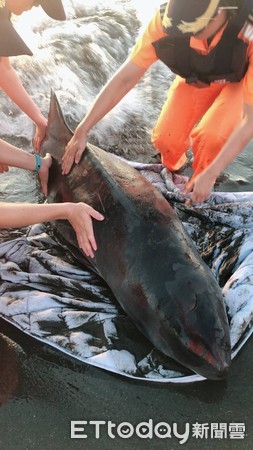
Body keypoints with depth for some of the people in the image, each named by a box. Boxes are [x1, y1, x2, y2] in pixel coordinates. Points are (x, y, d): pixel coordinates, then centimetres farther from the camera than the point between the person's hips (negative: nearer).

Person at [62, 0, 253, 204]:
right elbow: (124, 79, -26)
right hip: (197, 77, 3)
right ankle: (172, 167, 26)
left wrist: (210, 175, -41)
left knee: (212, 135, -28)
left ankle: (199, 184, 4)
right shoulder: (166, 20, -33)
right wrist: (81, 131, -26)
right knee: (165, 138, -11)